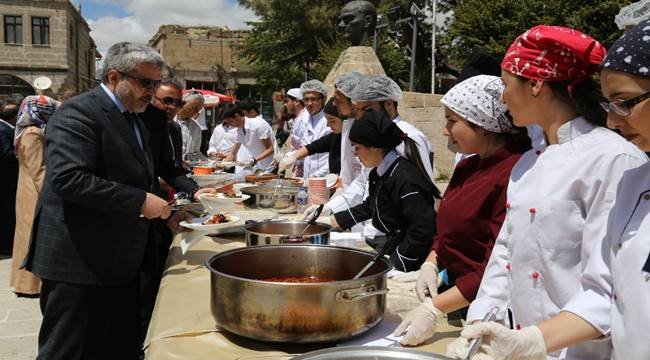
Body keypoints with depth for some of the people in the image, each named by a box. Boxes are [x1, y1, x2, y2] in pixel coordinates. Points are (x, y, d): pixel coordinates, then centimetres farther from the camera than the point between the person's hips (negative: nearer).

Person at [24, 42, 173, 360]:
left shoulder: (133, 120, 16)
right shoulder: (79, 112, -13)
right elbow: (68, 178, -26)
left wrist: (160, 208, 10)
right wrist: (139, 201, -24)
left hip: (119, 262, 9)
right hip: (79, 262, -9)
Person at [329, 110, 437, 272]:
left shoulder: (405, 178, -22)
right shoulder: (380, 174, 8)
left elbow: (423, 229, -25)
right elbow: (368, 207, 25)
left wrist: (395, 263, -19)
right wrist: (332, 220, 24)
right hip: (392, 249, 9)